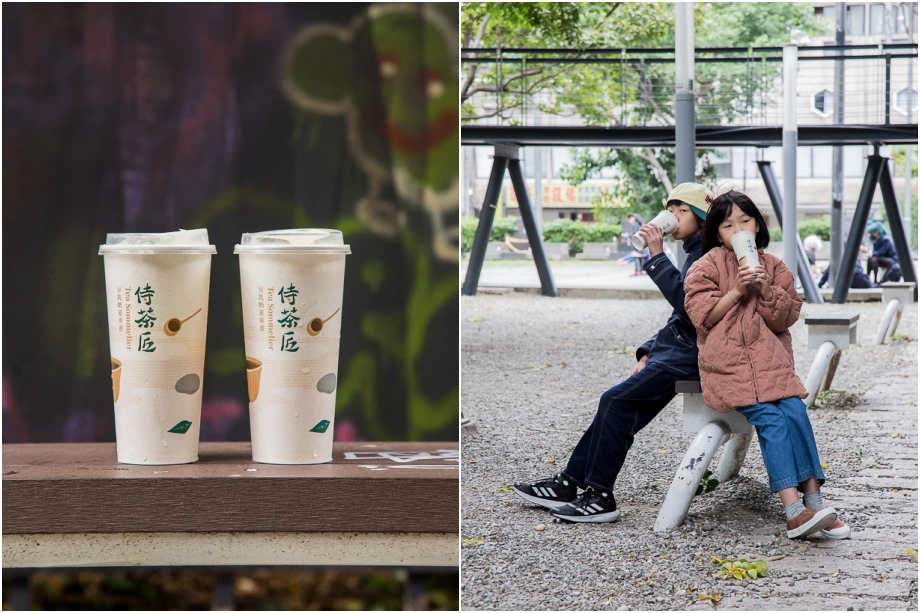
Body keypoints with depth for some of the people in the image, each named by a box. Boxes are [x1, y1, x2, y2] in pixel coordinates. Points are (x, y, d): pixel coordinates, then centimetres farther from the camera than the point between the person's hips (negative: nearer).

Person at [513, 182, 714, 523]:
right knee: (619, 405, 4)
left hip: (692, 353, -10)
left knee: (617, 401, -16)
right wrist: (647, 354, 12)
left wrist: (658, 256, -24)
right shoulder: (697, 253, 19)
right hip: (677, 348, 10)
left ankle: (599, 495, -11)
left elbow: (687, 303, -27)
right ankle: (572, 482, 6)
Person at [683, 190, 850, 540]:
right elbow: (702, 316, -5)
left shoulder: (773, 267, 13)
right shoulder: (707, 267, 3)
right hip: (726, 360, -4)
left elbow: (786, 317, 7)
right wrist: (737, 291, -13)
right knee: (769, 416, -25)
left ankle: (813, 503, -22)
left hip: (768, 357, 4)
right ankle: (794, 511, -32)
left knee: (794, 410, -24)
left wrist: (766, 291, -9)